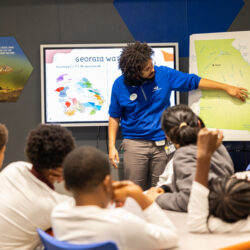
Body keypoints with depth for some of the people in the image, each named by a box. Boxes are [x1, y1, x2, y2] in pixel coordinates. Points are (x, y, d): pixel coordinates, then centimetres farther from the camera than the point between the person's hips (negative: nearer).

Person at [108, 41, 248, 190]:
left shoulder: (164, 74, -3)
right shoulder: (120, 86, -5)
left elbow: (195, 81, 6)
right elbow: (114, 117, 4)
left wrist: (227, 88, 8)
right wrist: (112, 146, -3)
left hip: (162, 144, 1)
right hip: (134, 144, -1)